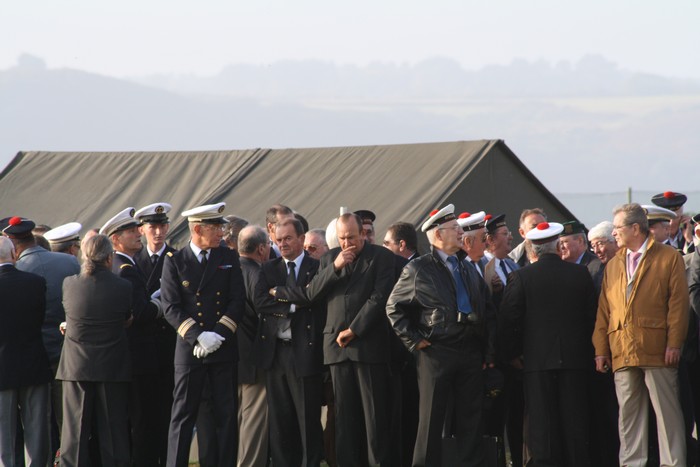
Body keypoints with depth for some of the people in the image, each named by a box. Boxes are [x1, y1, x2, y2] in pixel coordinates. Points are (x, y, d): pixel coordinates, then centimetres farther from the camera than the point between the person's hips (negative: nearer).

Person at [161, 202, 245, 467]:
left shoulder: (229, 258, 8)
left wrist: (217, 335, -10)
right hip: (189, 350, -2)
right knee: (183, 414, -1)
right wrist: (198, 337, -16)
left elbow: (237, 301, 3)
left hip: (224, 348, 2)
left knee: (227, 414, 3)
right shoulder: (174, 261, 1)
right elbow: (171, 308, -5)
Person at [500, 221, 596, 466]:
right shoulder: (581, 274, 1)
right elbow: (591, 315, 6)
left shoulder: (520, 277, -6)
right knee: (574, 419, 6)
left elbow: (508, 318, -6)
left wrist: (513, 353, 5)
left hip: (537, 359, -2)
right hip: (576, 359, 2)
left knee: (542, 421, 1)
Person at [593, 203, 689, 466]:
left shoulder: (669, 258, 4)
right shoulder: (613, 265, 19)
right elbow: (604, 311, 15)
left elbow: (678, 303, -2)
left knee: (667, 410, -2)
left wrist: (674, 344, -10)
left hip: (657, 350, -4)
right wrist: (601, 349, 7)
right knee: (628, 412, 5)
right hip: (622, 352, 5)